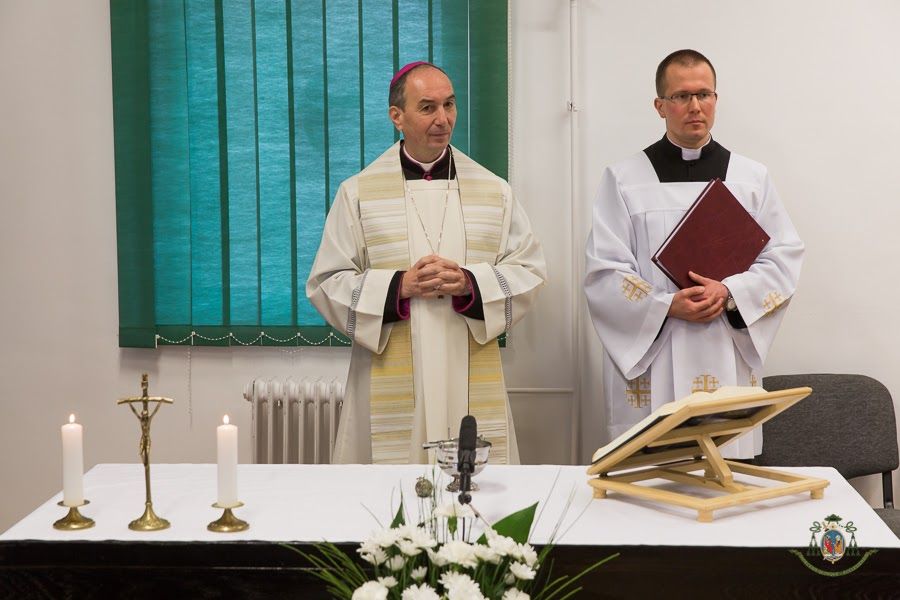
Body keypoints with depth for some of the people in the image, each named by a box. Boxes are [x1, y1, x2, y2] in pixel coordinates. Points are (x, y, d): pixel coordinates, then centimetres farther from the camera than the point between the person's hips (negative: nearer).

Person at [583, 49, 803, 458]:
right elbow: (603, 272, -2)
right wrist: (667, 305, -16)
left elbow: (784, 259, 6)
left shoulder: (752, 178, 11)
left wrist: (729, 293, -12)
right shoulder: (623, 179, 4)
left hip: (728, 364, 2)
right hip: (648, 365, -2)